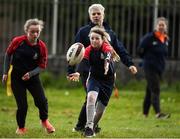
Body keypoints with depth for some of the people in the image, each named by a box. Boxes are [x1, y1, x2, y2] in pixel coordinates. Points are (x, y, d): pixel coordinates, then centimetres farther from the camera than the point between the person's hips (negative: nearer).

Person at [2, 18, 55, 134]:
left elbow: (42, 66, -4)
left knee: (42, 101, -7)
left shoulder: (41, 47, -10)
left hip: (33, 77, 1)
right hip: (17, 78, -1)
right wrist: (5, 73, 3)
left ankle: (45, 121, 23)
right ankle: (21, 128, 19)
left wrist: (30, 74, -20)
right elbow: (8, 55, 3)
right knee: (22, 105, -5)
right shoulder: (18, 41, -12)